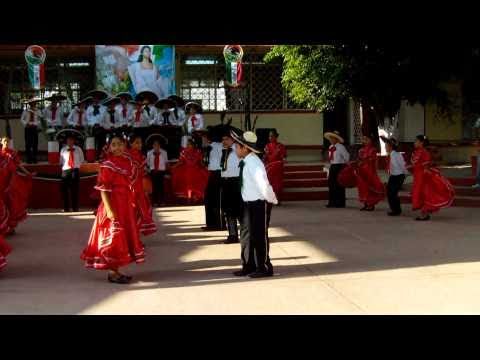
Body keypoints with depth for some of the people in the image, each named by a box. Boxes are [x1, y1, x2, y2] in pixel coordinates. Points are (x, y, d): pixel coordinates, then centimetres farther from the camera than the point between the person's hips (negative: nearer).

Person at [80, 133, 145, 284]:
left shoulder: (128, 161, 8)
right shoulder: (107, 165, -12)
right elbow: (103, 189, -16)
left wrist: (131, 204, 16)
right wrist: (109, 209, -24)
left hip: (126, 205, 8)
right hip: (113, 205, -8)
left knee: (124, 237, 13)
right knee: (113, 238, -3)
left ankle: (116, 270, 22)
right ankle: (112, 273, 5)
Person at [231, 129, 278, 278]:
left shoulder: (254, 163, -22)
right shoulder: (245, 162, 5)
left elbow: (264, 184, -30)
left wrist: (272, 199, -20)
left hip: (258, 204, -9)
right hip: (248, 203, 9)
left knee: (259, 235, 1)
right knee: (247, 235, 16)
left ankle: (264, 268, 13)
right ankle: (248, 266, 28)